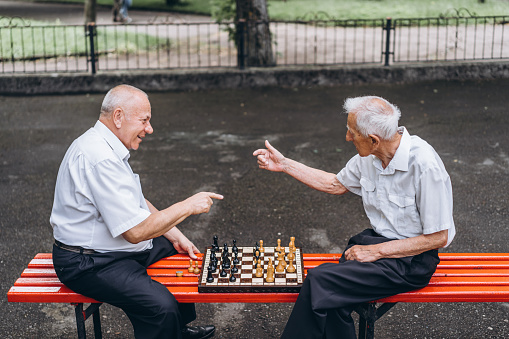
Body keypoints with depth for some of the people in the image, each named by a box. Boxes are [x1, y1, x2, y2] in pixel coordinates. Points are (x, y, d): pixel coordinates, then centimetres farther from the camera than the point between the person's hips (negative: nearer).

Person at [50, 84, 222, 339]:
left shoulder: (108, 146, 8)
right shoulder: (100, 158, -27)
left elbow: (137, 203, 17)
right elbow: (135, 231, -28)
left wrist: (175, 235, 10)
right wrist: (187, 206, -18)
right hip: (88, 264, -11)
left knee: (180, 251, 22)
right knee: (162, 306, -28)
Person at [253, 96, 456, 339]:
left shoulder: (424, 165, -23)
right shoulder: (370, 156, -1)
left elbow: (438, 237, -18)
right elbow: (336, 184, 19)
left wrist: (376, 251, -18)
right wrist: (285, 165, 14)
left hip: (411, 258, -7)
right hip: (377, 240, 7)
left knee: (319, 282, -22)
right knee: (331, 301, -22)